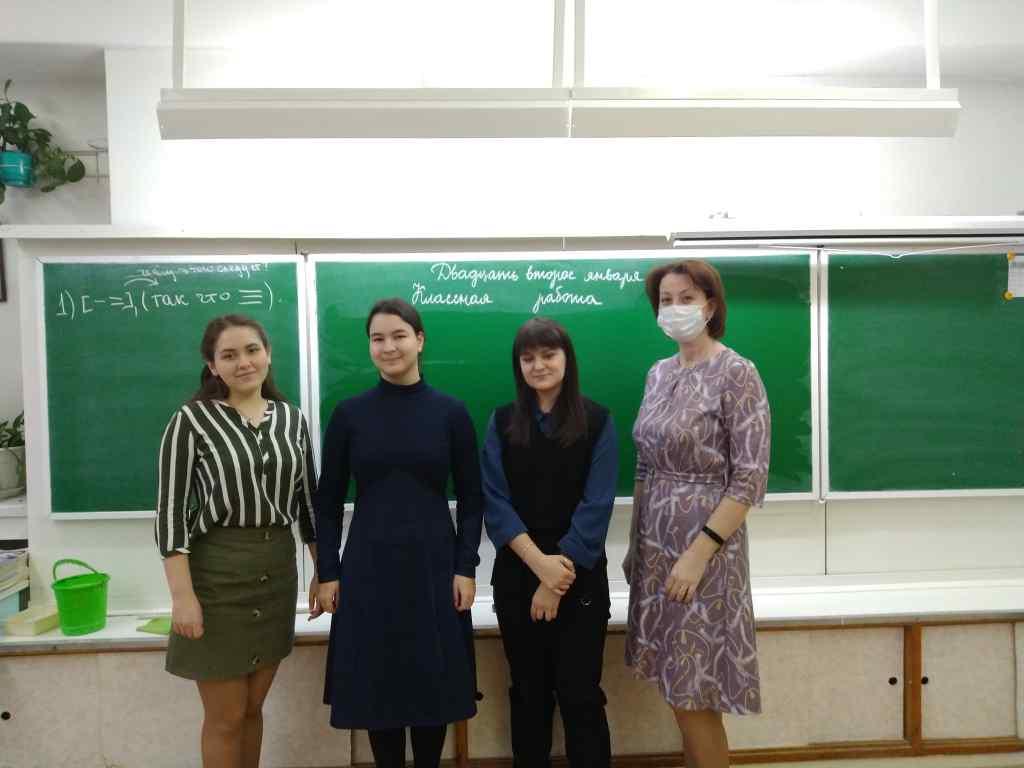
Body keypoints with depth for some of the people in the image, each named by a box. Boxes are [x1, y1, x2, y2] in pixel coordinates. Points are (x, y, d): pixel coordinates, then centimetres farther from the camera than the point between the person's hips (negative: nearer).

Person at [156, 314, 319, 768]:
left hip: (277, 572, 4)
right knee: (225, 717, 7)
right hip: (216, 571, -4)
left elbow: (307, 500, 11)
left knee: (254, 708, 17)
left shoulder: (292, 419, 5)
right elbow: (170, 510, -10)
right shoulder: (192, 419, -8)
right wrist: (182, 594, -15)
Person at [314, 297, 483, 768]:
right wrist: (328, 573, 0)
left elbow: (471, 498, 1)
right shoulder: (349, 414, -1)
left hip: (433, 565, 0)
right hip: (369, 566, 1)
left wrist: (466, 567, -4)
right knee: (377, 685, 9)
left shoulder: (450, 412, -2)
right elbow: (328, 500, 3)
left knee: (434, 683, 9)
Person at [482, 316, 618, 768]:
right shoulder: (501, 423, 3)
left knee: (580, 695, 3)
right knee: (528, 693, 13)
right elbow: (494, 501, -4)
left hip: (580, 577, -2)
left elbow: (597, 505, -8)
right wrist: (539, 562, -16)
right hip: (516, 576, 2)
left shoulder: (598, 421, -2)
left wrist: (558, 576, -13)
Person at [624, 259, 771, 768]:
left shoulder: (736, 374, -11)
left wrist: (697, 554, -19)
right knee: (677, 688, 15)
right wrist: (635, 543, 10)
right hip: (656, 548, 6)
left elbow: (750, 480, -15)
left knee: (692, 695, 3)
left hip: (705, 549, -6)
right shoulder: (658, 373, 8)